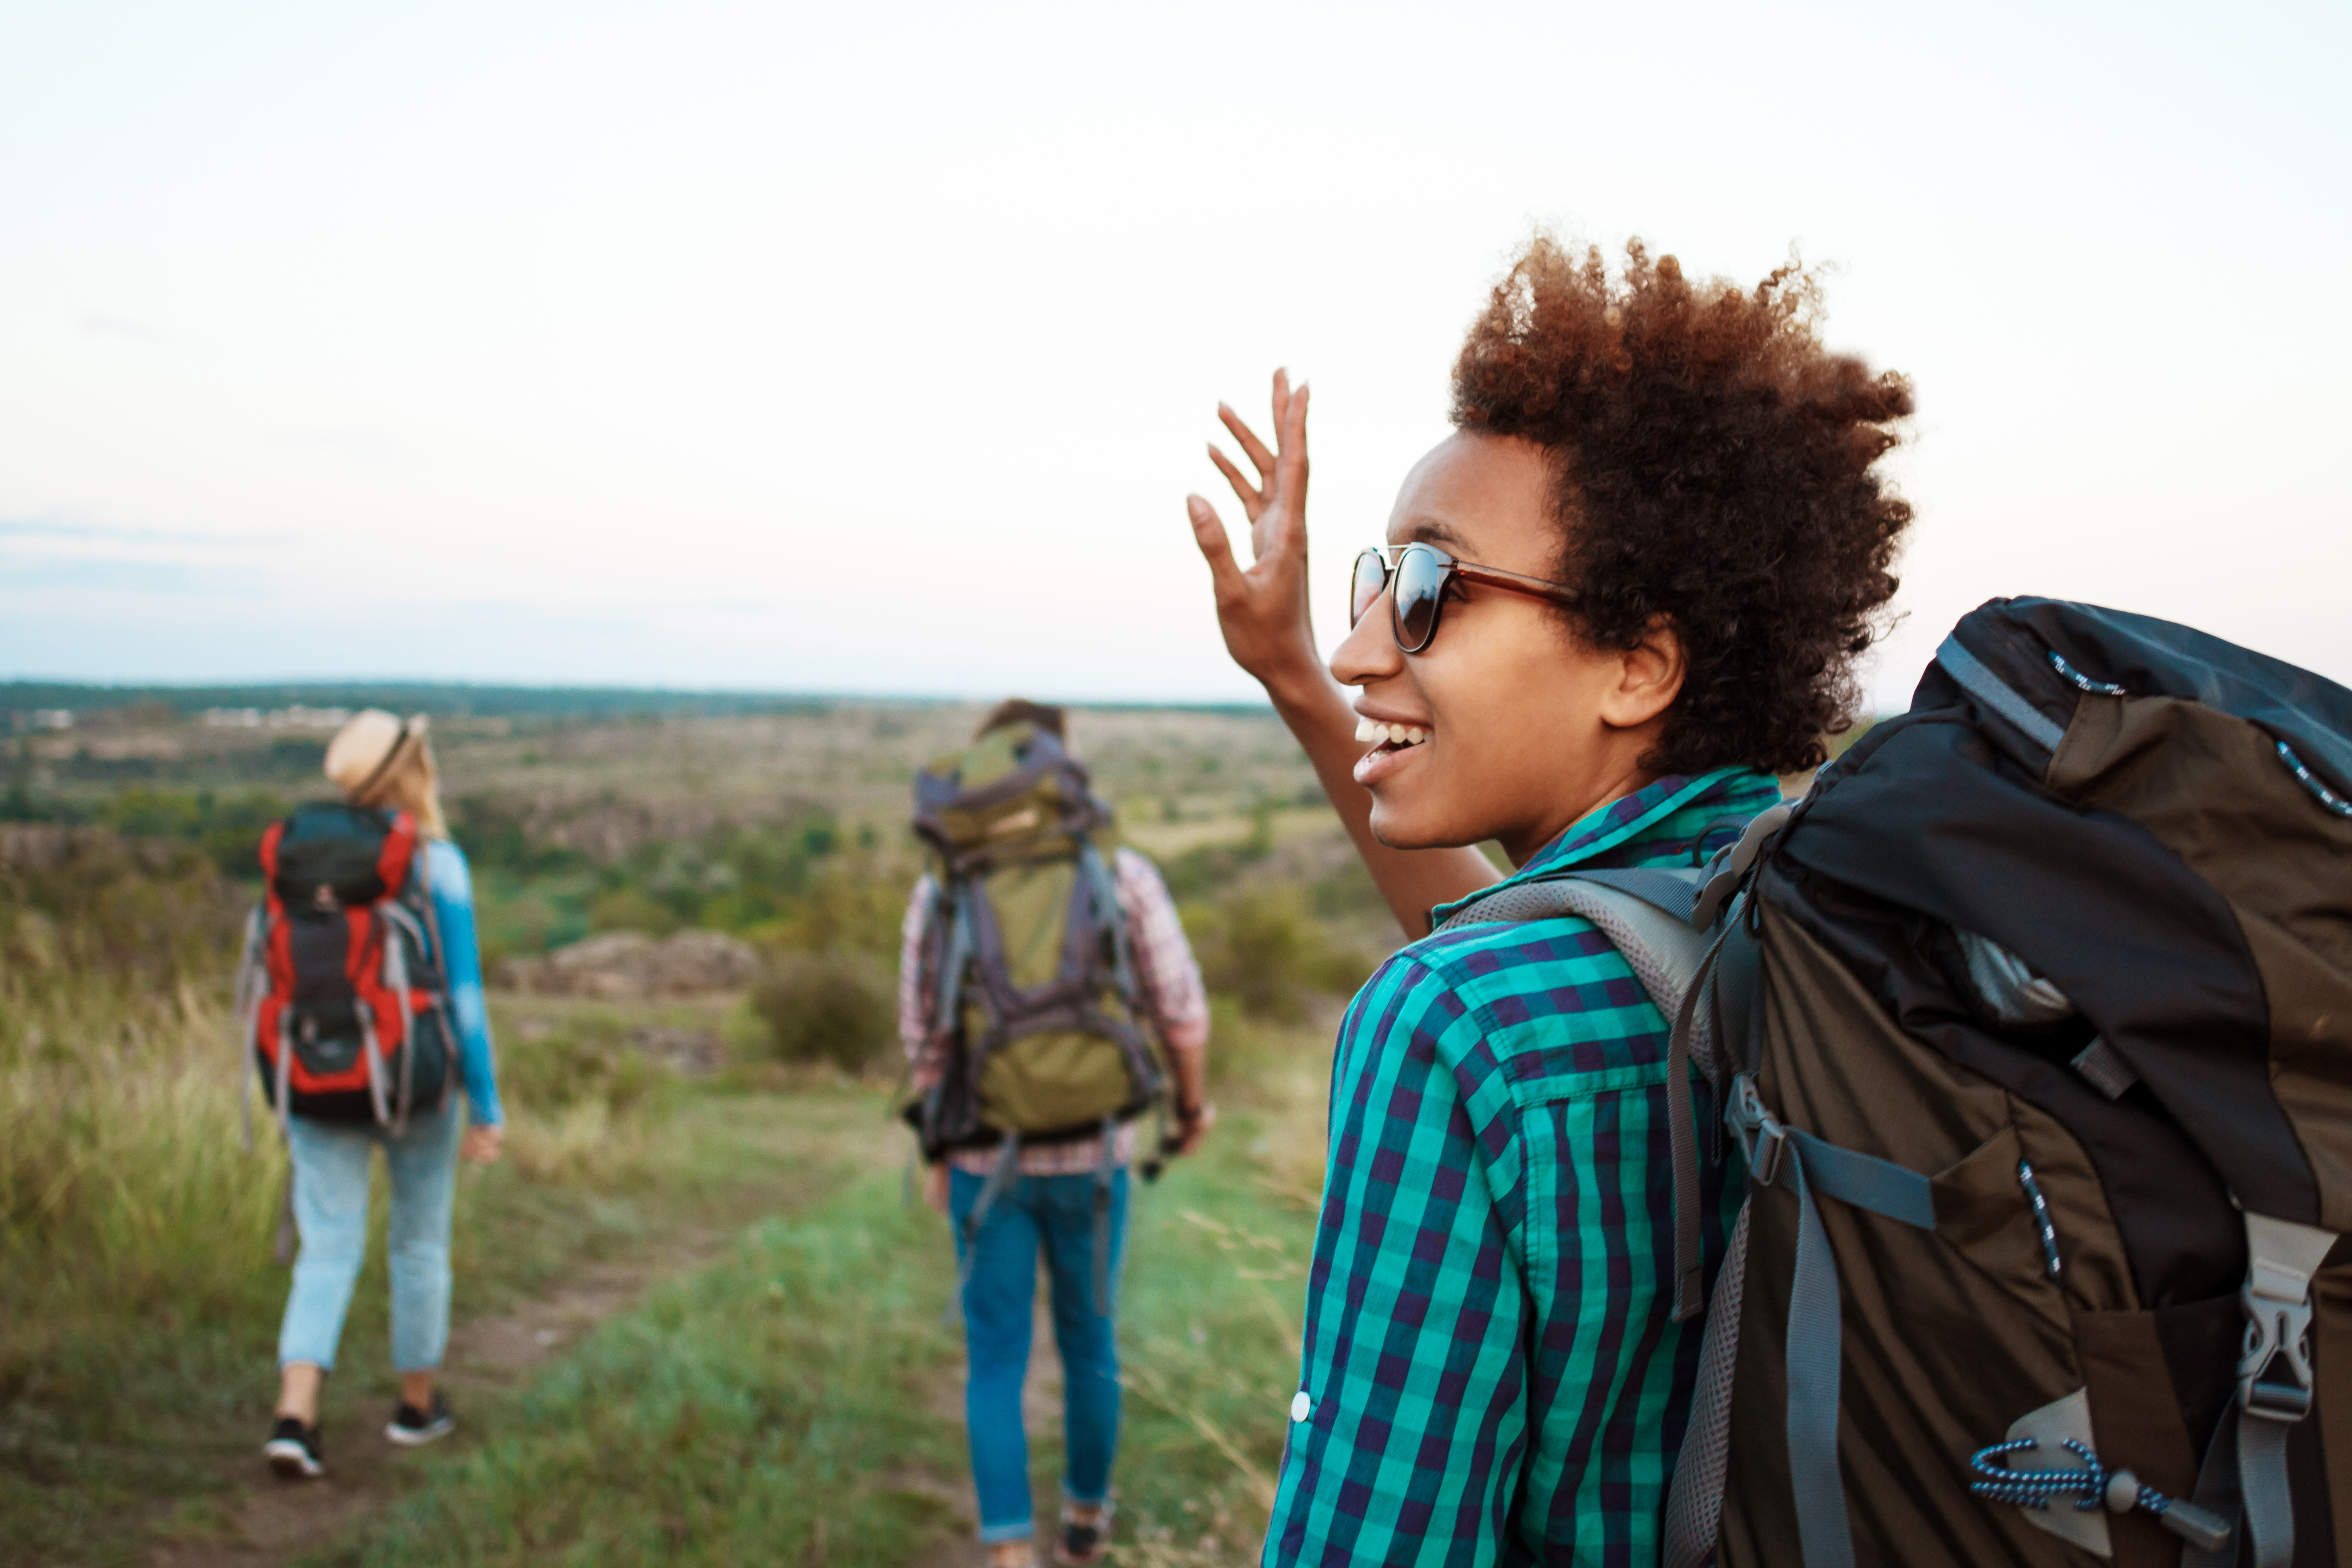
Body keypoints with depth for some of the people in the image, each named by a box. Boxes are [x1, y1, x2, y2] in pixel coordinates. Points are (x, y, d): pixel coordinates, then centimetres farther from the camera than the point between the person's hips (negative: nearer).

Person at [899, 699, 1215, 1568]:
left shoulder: (940, 889, -6)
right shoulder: (1123, 873, -9)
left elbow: (925, 1040, -2)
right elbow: (1181, 1013, -6)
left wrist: (937, 1157, 12)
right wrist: (1193, 1105, 14)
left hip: (987, 1160, 0)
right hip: (1092, 1155, 1)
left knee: (996, 1362, 10)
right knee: (1089, 1337, 23)